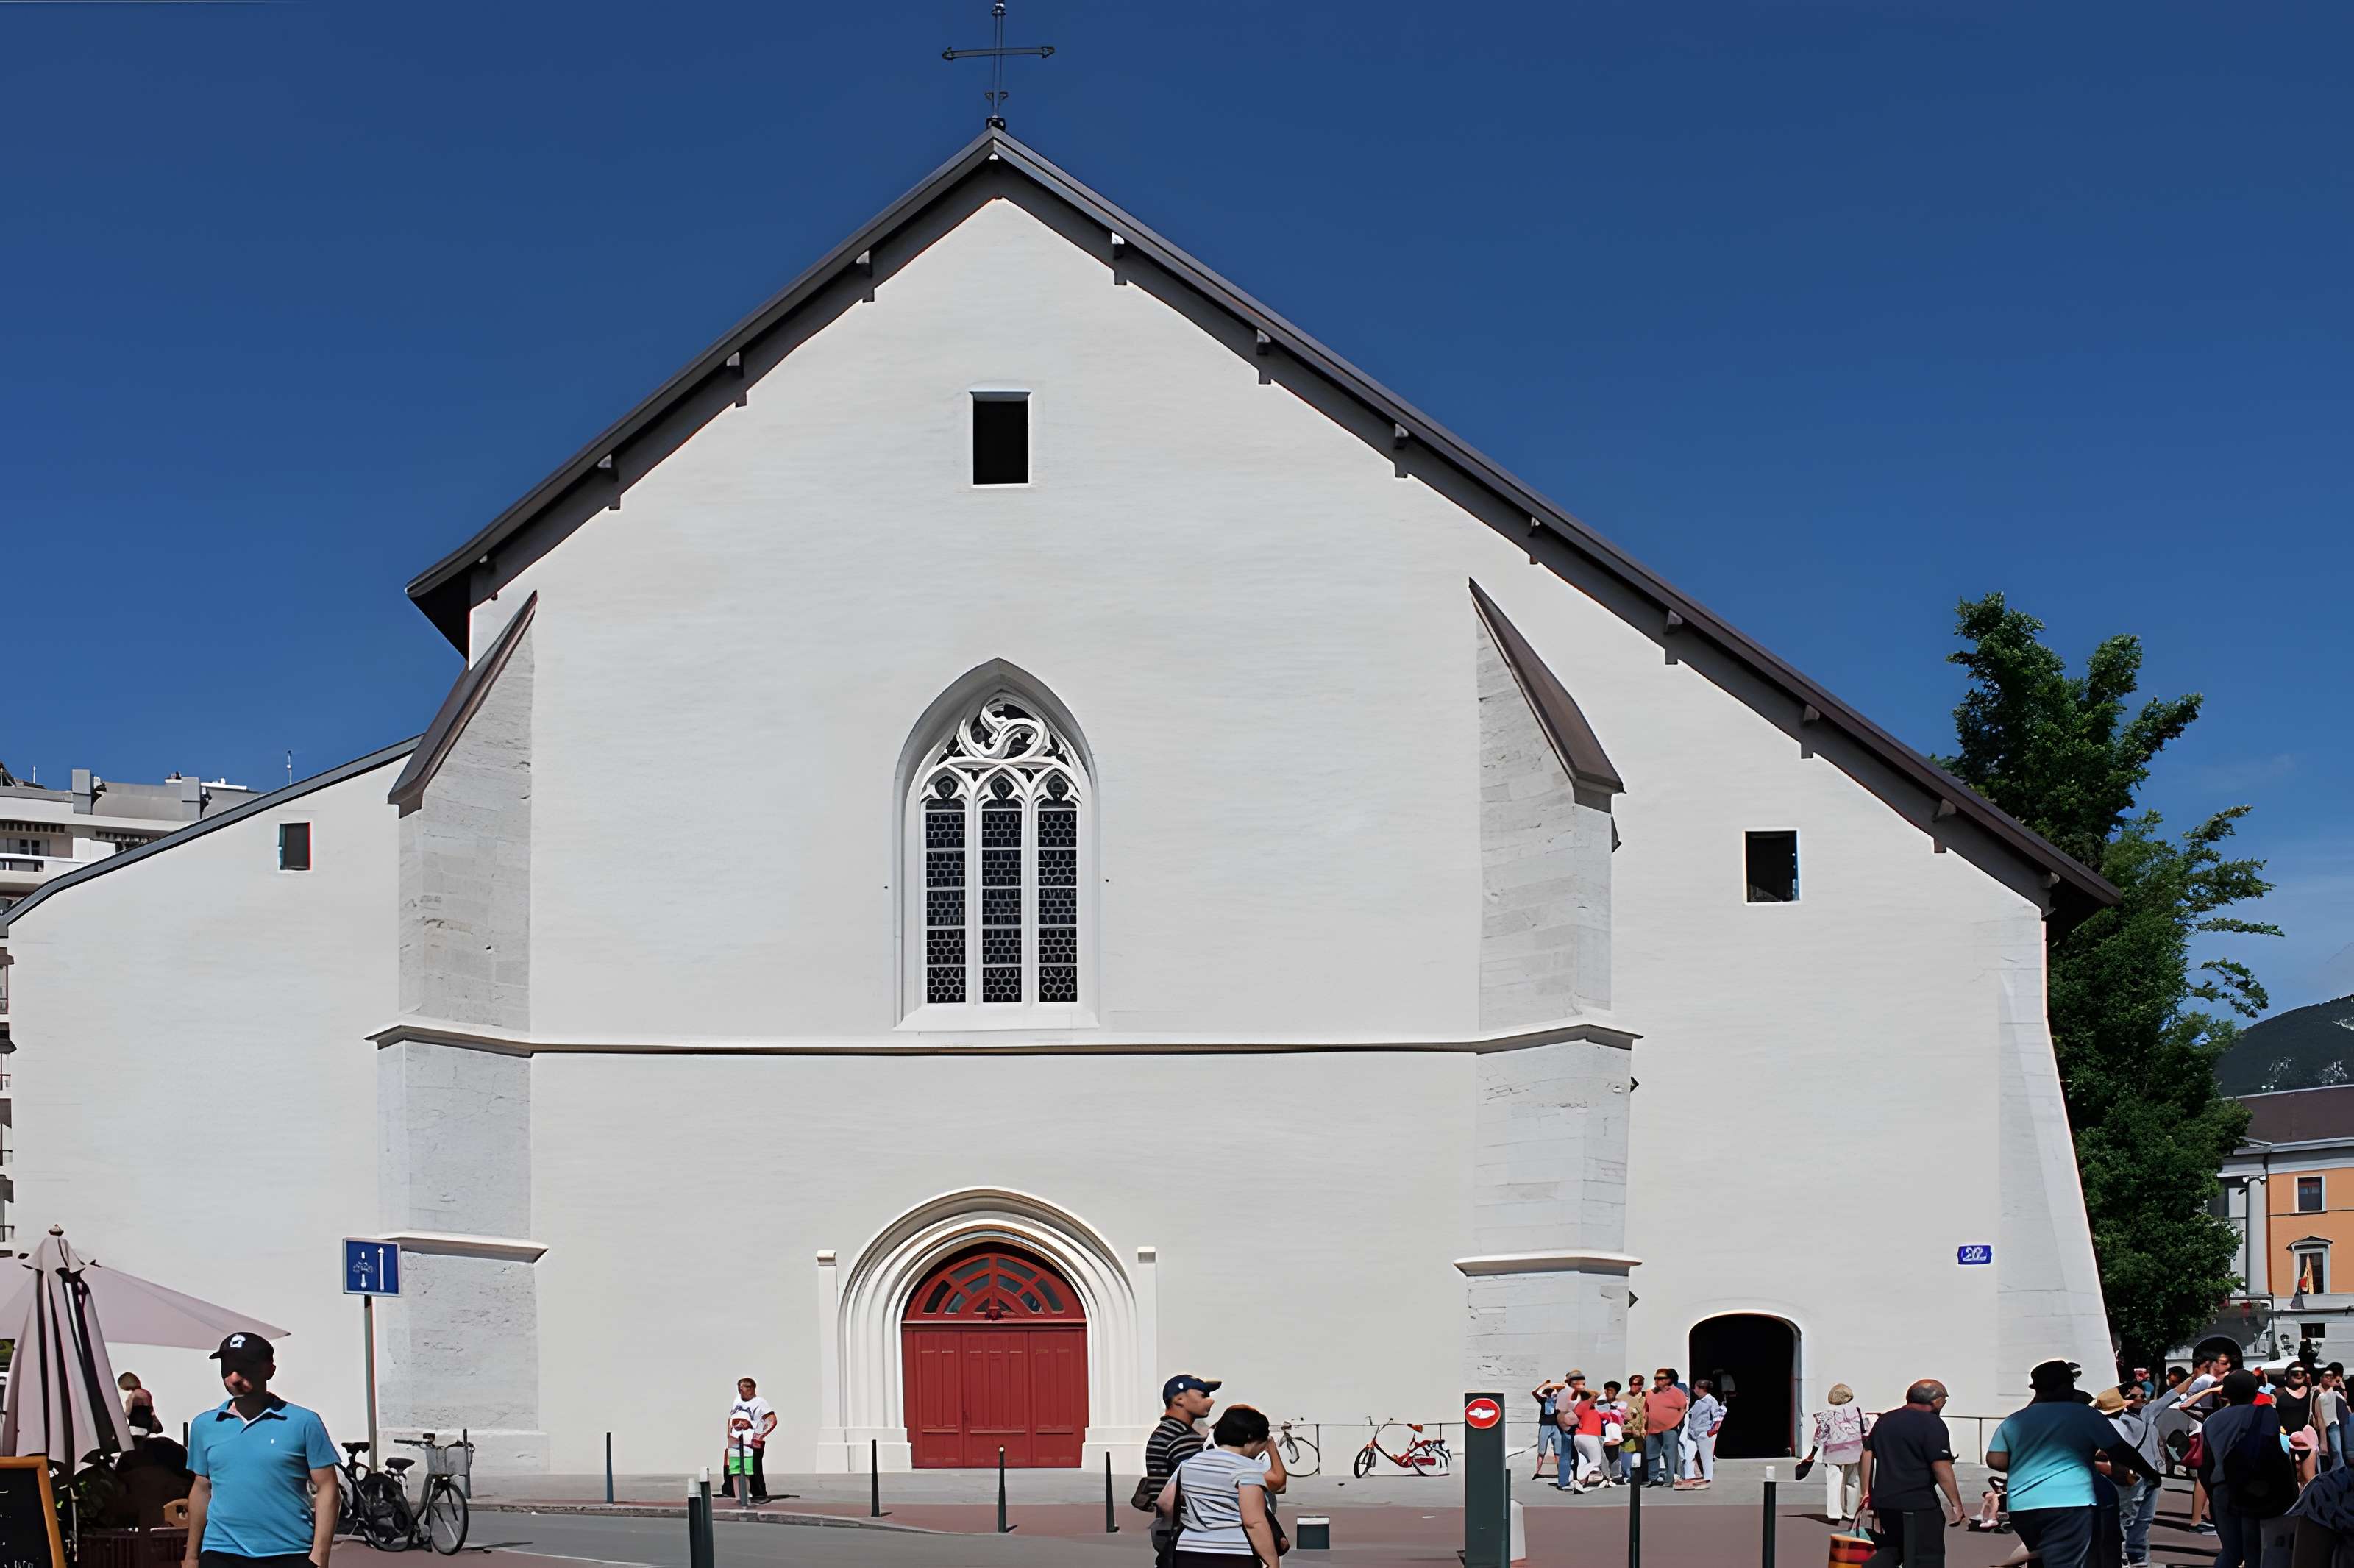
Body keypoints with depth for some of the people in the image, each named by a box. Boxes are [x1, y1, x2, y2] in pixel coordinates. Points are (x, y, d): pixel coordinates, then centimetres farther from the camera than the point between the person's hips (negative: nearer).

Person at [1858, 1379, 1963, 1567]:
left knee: (1887, 1552, 20)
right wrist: (1956, 1503, -10)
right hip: (1919, 1506, -7)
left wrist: (1866, 1491, 21)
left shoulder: (1885, 1421, 14)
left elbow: (1867, 1455, 17)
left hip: (1883, 1502, 7)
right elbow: (1942, 1468, -15)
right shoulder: (1932, 1425, -10)